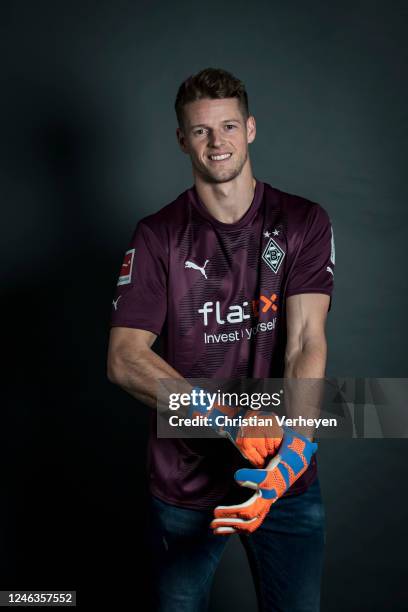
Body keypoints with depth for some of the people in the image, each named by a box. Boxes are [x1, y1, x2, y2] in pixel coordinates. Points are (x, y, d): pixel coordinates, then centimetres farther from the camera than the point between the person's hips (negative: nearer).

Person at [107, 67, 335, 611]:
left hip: (287, 479, 0)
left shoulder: (303, 223, -2)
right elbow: (124, 359, -12)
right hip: (185, 482, 0)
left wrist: (293, 448, -30)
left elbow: (306, 342, -13)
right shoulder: (158, 235, -3)